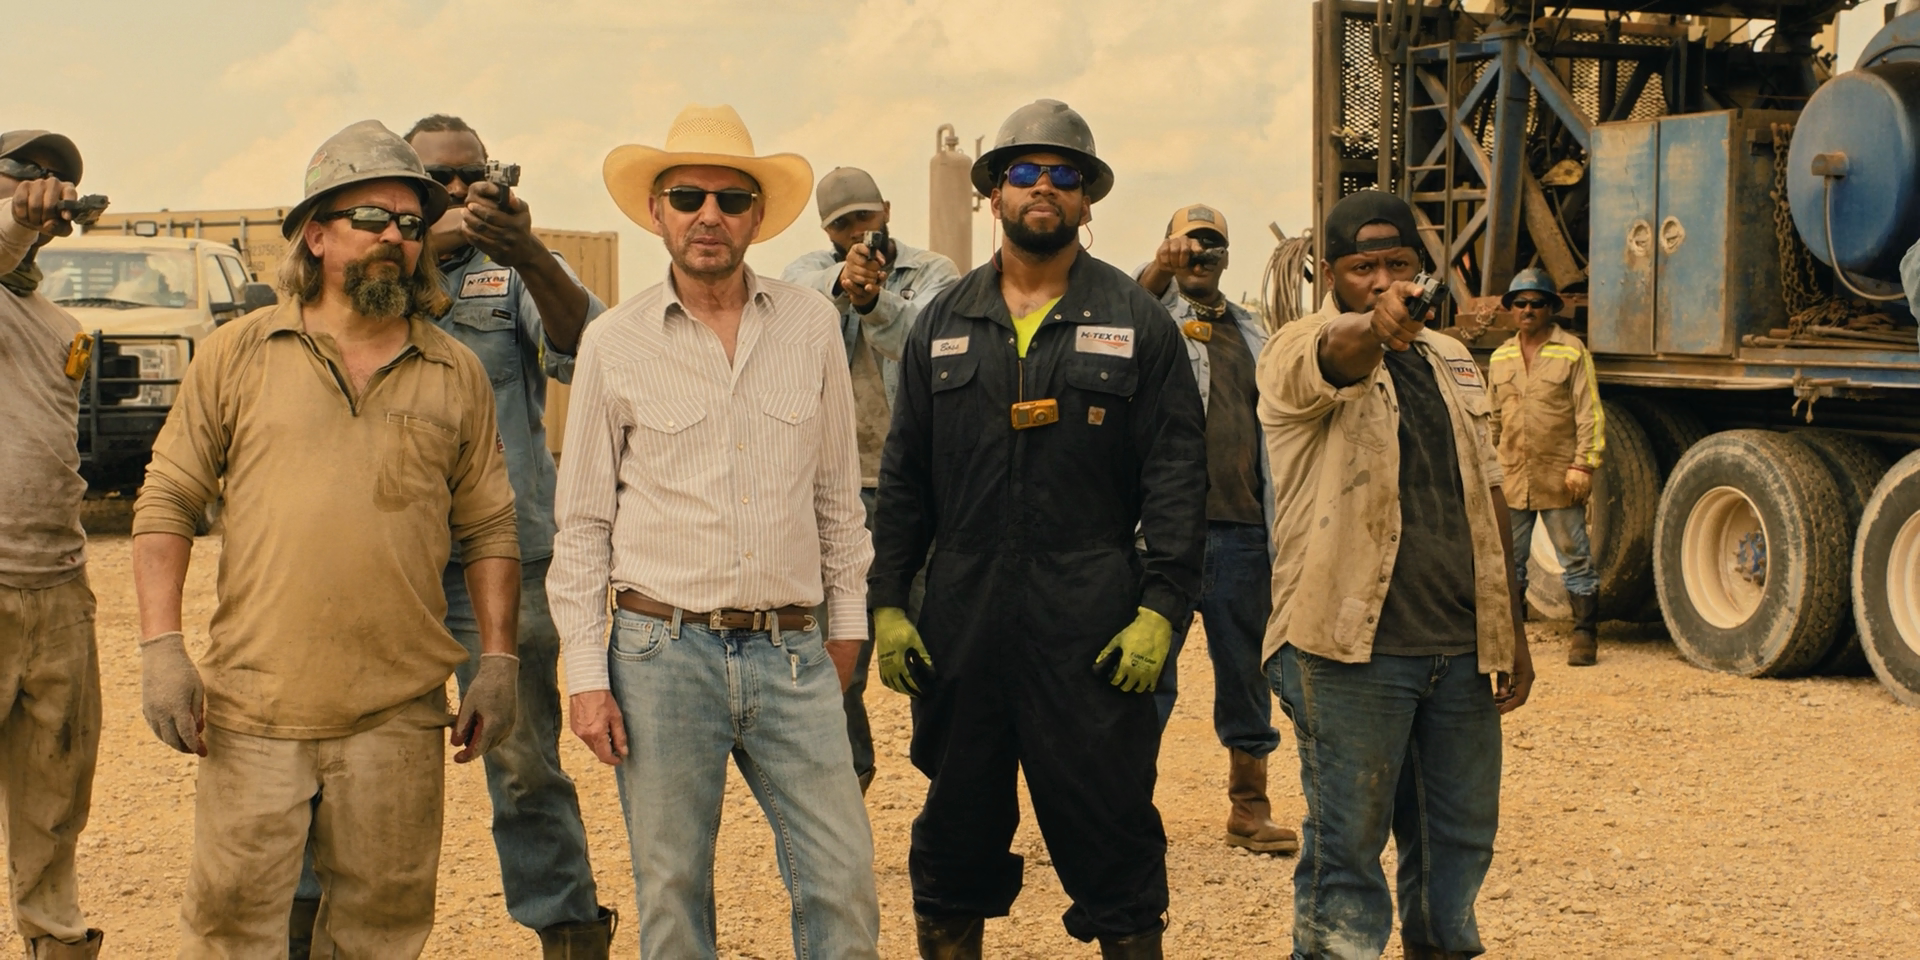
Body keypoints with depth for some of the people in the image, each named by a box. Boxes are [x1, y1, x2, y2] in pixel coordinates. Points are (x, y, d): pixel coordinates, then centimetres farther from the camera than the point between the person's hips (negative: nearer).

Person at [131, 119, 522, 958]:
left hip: (398, 716, 2)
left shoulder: (456, 374, 10)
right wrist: (160, 647, -4)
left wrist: (499, 660, 4)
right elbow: (166, 503, 5)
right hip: (253, 707, -1)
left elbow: (489, 527, 12)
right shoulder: (239, 355, 5)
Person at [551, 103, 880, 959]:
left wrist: (847, 620, 14)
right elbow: (582, 524, 4)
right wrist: (586, 674, -1)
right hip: (663, 652, -1)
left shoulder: (811, 325, 6)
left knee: (843, 881, -2)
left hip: (792, 657, 1)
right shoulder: (614, 344, 1)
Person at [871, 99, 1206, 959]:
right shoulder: (944, 324, 12)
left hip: (1091, 629, -2)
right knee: (956, 831, 12)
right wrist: (886, 602, 5)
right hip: (960, 623, 3)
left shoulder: (1137, 322, 4)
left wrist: (1159, 607, -10)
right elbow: (904, 477, 12)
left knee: (1112, 832, 1)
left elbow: (1177, 475, -1)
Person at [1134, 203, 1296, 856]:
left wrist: (1280, 529, 15)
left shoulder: (1250, 334, 19)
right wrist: (1162, 269, -40)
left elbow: (1270, 431, 20)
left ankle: (1250, 808, 17)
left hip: (1242, 526, 5)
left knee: (1246, 668, 8)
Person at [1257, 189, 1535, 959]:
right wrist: (1375, 326, -54)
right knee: (1346, 845, -1)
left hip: (1460, 646, 6)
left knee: (1460, 837, 15)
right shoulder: (1298, 353, -5)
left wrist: (1511, 628, 14)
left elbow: (1486, 494, 18)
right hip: (1353, 646, -6)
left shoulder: (1452, 362, 15)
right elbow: (1339, 356, -31)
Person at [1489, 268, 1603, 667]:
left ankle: (1584, 635, 10)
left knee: (1575, 559, 3)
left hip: (1559, 480, -5)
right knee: (1508, 560, 10)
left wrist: (1583, 464, -13)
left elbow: (1590, 413, -6)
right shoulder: (1500, 358, 12)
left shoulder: (1572, 351, -2)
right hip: (1511, 479, 5)